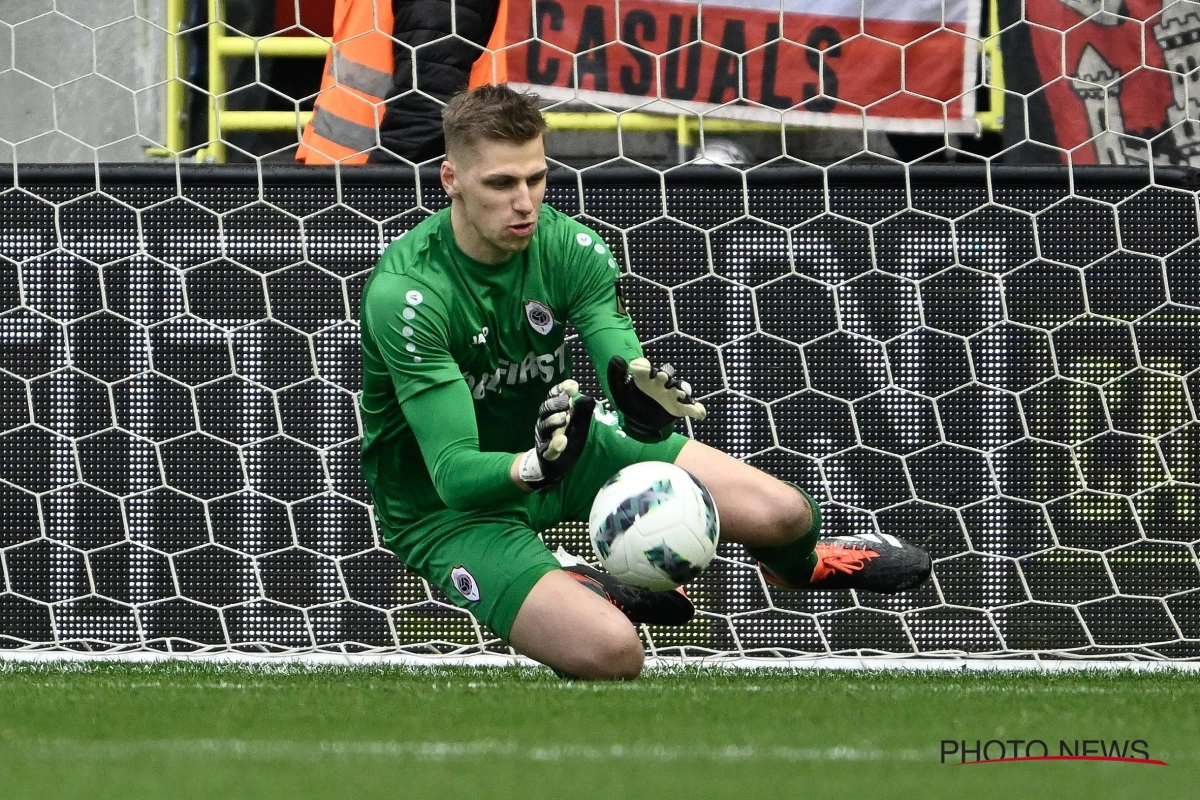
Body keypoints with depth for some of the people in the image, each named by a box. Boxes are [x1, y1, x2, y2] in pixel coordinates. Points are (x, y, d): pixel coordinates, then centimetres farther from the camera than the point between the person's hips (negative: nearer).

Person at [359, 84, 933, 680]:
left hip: (552, 437, 5)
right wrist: (534, 466, -53)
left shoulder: (569, 246, -13)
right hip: (446, 508, -5)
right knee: (610, 652, -32)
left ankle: (802, 564, 32)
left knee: (783, 514, -7)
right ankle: (563, 590, 6)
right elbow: (452, 472, -32)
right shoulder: (404, 291, -29)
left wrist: (646, 405, -44)